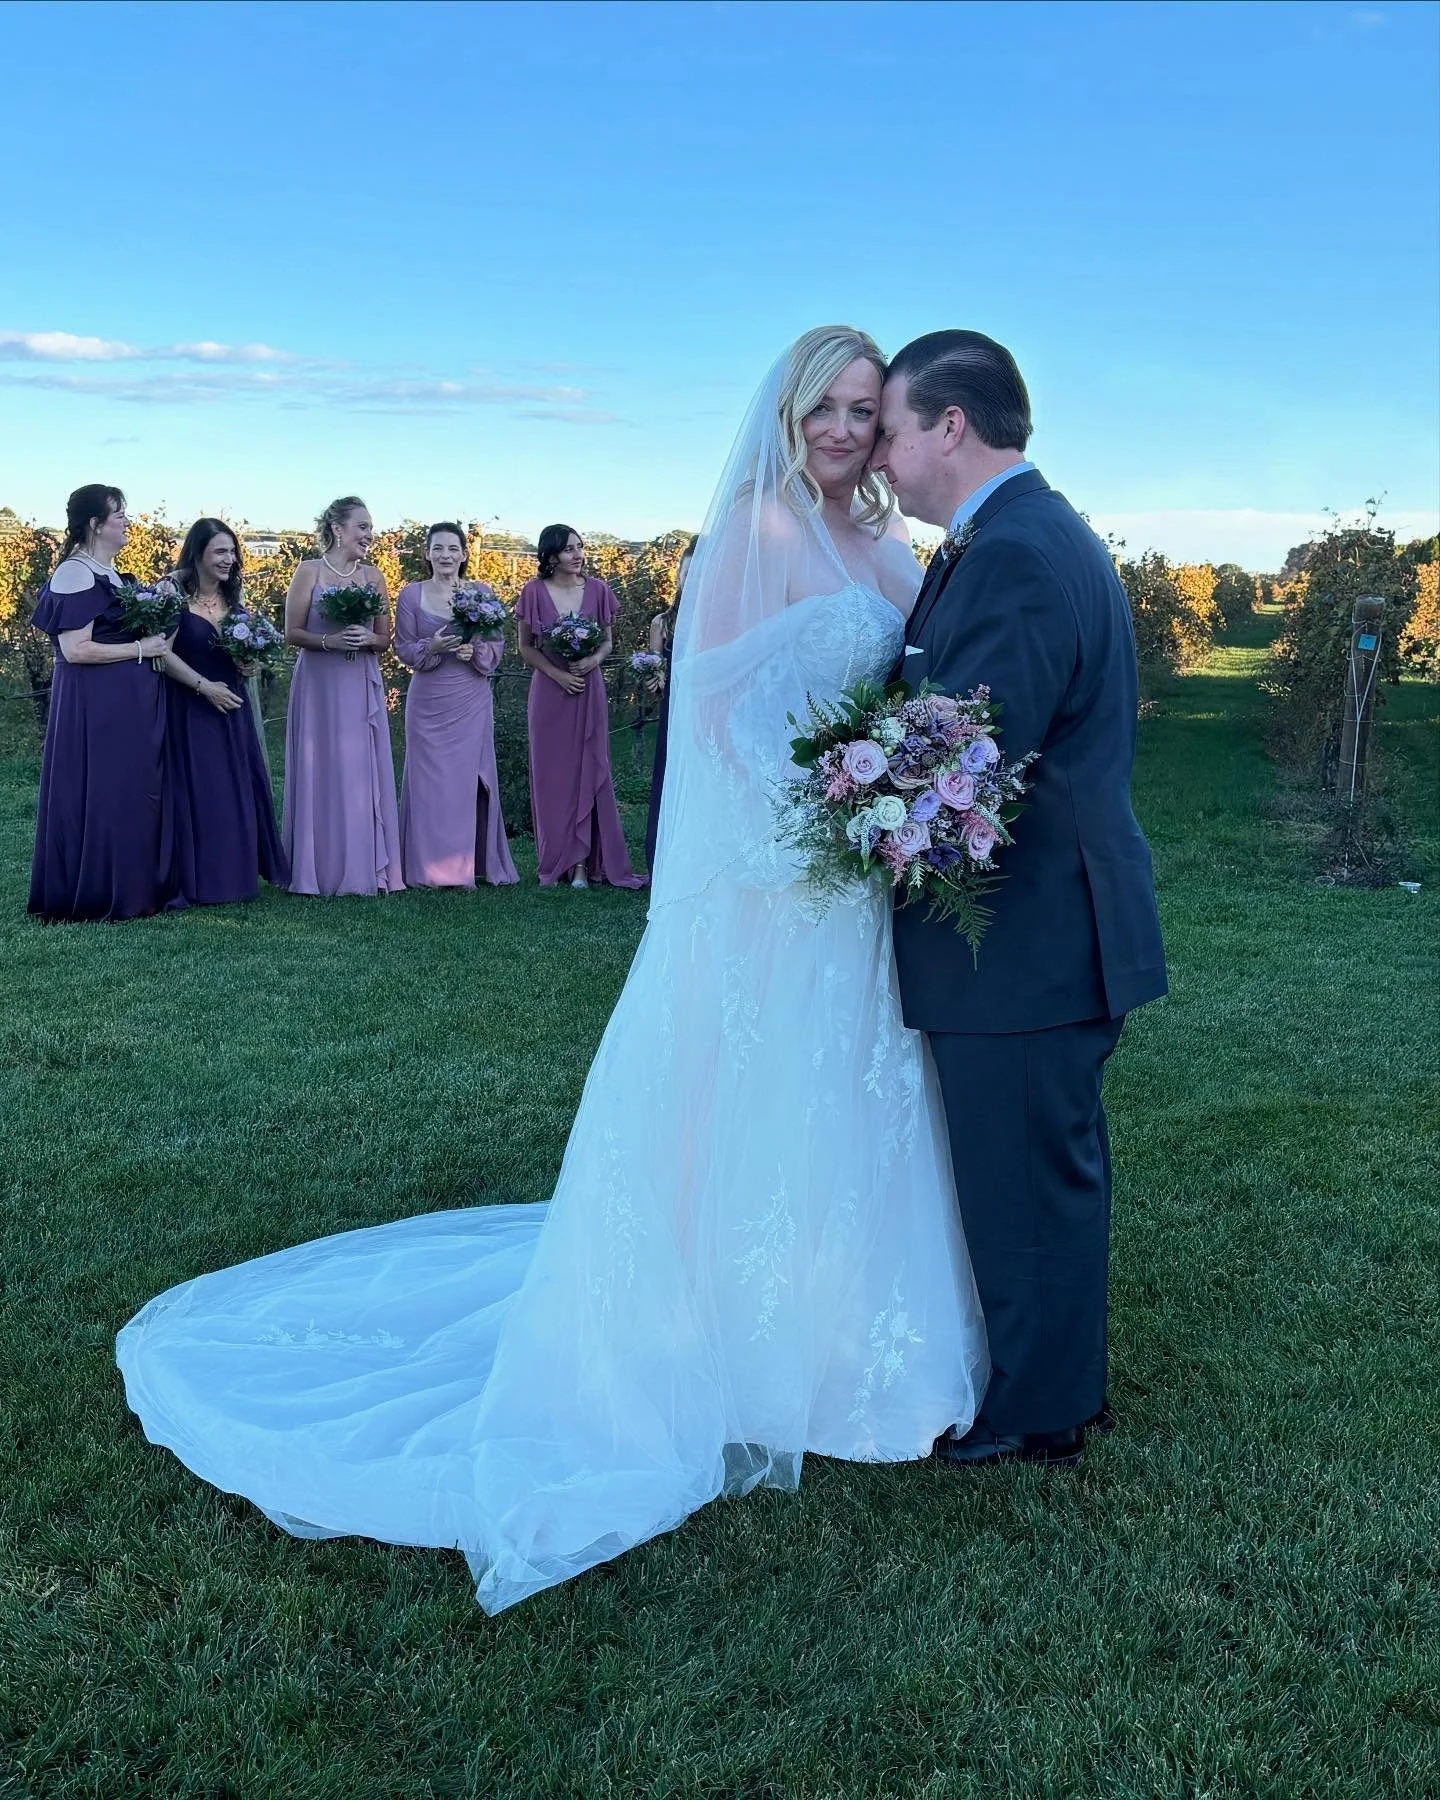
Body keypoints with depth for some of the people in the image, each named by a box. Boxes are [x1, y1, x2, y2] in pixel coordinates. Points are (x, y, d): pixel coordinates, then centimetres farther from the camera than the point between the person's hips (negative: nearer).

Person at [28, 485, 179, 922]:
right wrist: (140, 649, -15)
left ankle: (134, 889, 18)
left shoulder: (108, 573, 15)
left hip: (128, 702, 10)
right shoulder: (75, 573, -14)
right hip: (95, 705, -10)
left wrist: (154, 625, 9)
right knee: (101, 793, -4)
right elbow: (75, 649, -20)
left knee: (133, 793, 11)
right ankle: (94, 894, 5)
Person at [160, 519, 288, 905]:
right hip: (189, 708, -6)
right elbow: (164, 653, -15)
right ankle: (201, 881, 5)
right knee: (197, 791, -3)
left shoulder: (231, 597, 10)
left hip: (230, 705, 7)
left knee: (239, 788, 7)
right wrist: (205, 686, -18)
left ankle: (238, 871, 16)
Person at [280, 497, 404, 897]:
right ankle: (318, 871, 6)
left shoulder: (373, 576, 8)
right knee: (320, 773, -1)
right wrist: (330, 641, -18)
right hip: (318, 684, -3)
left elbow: (385, 639, 12)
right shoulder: (309, 571, -1)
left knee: (362, 774, 1)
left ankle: (364, 869, 7)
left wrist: (366, 638, -10)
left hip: (361, 687, 3)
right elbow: (292, 633, -2)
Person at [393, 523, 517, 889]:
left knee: (470, 779, 1)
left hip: (472, 701, 1)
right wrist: (431, 647, -17)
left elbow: (497, 645, 6)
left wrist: (474, 651, -14)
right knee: (429, 778, 0)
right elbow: (403, 647, 1)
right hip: (428, 701, -1)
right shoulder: (411, 594, 2)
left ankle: (469, 864, 9)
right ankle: (429, 868, 6)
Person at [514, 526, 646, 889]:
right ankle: (554, 861, 8)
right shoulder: (534, 592, -3)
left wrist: (594, 660, -12)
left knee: (588, 770, 1)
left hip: (588, 690, 1)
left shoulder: (596, 589, 2)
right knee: (551, 773, 2)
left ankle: (582, 861, 4)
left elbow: (608, 641, 9)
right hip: (549, 690, -1)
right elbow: (525, 647, 2)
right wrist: (558, 674, -11)